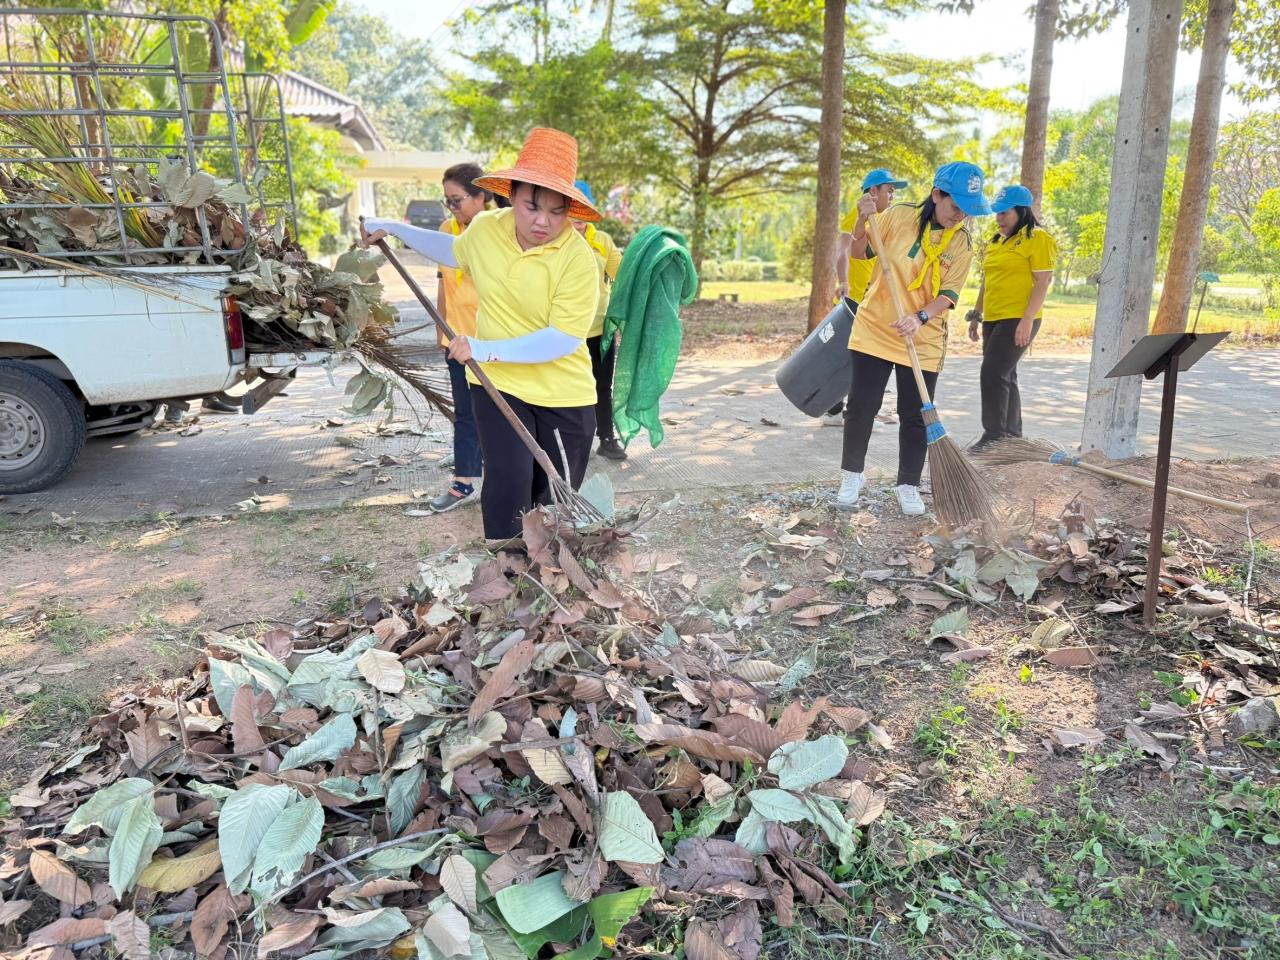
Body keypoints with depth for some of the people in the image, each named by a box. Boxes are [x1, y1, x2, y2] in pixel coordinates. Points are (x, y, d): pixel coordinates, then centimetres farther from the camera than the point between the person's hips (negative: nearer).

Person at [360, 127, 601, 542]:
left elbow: (564, 338, -24)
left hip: (563, 397, -2)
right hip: (497, 384, 3)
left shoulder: (577, 257, -19)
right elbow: (455, 251, 22)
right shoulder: (485, 228, -3)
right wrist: (393, 228, 23)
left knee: (554, 500, 9)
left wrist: (489, 349, -27)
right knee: (509, 481, -14)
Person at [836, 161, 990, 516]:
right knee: (861, 405, 1)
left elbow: (948, 294, -9)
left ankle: (909, 486, 18)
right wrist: (862, 222, -19)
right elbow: (859, 254, 0)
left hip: (924, 340, 1)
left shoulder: (961, 242, -4)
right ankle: (851, 476, 19)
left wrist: (920, 318, -28)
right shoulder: (898, 216, -8)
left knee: (915, 416, 3)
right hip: (874, 329, -1)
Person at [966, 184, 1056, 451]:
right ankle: (1012, 434, 21)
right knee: (1005, 376, 12)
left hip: (1018, 320, -8)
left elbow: (1043, 281, -13)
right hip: (993, 319, 8)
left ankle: (995, 434, -7)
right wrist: (976, 314, 21)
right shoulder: (997, 240, 17)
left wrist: (1027, 320, -20)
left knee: (993, 374, -14)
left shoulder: (1037, 238, -8)